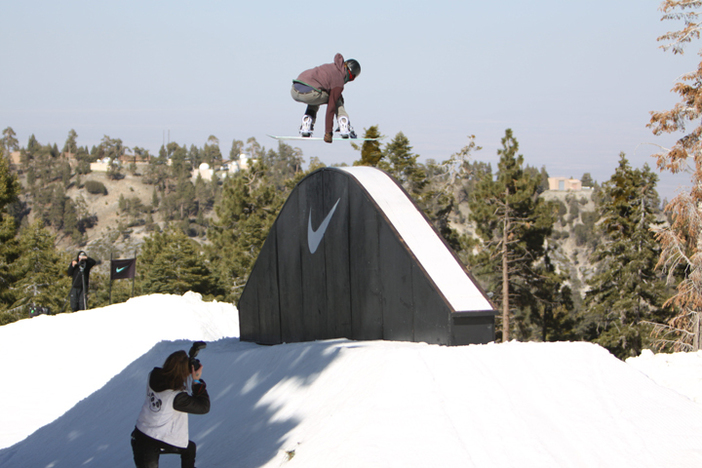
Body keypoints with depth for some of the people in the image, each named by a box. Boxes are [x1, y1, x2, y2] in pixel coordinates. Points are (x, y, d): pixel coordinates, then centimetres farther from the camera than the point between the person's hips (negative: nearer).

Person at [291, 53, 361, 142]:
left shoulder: (331, 66, 25)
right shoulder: (338, 82, 3)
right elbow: (331, 107, -3)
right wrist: (328, 132, -3)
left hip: (294, 92, 7)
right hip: (309, 93, -7)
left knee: (315, 102, 38)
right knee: (336, 100, 19)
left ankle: (305, 128, 17)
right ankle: (345, 129, 9)